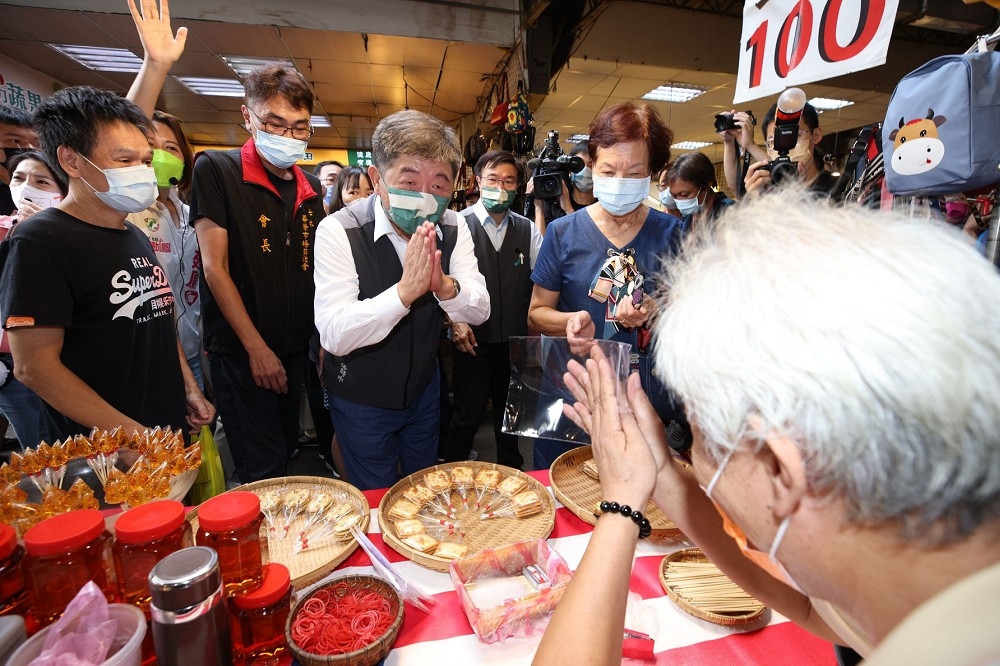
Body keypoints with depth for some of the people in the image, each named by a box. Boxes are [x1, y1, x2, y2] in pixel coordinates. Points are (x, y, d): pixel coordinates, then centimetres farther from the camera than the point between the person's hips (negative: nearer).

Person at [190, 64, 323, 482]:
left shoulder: (310, 188, 8)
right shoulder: (216, 170, -8)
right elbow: (215, 268, -12)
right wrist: (256, 347, -14)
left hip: (295, 349, 6)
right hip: (241, 351, -5)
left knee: (285, 454, 18)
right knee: (264, 472, 0)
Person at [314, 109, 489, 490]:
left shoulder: (453, 228, -10)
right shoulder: (339, 231, -24)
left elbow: (480, 311, -14)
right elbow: (334, 336, -31)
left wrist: (445, 285, -35)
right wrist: (405, 290, -44)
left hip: (424, 389, 4)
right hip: (360, 398, -4)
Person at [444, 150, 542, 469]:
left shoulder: (528, 230, 5)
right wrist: (455, 321, -16)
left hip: (517, 340, 4)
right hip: (473, 339, -3)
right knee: (468, 414, 9)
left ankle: (512, 475, 41)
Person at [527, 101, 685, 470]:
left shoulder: (670, 234, 0)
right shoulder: (564, 232, -3)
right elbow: (537, 312, 1)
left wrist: (657, 311, -17)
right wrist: (570, 320, -19)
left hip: (649, 398, 1)